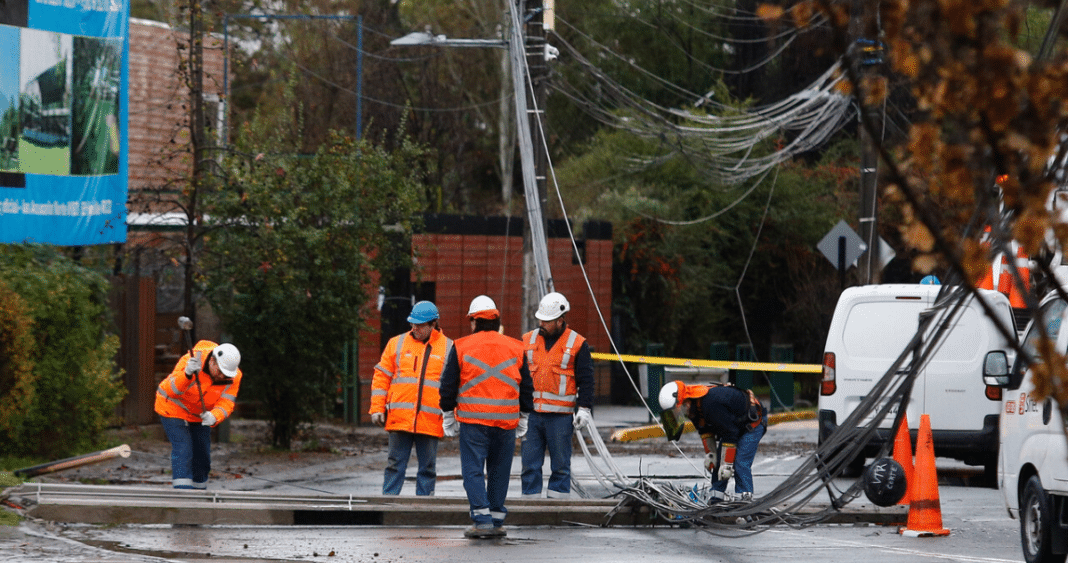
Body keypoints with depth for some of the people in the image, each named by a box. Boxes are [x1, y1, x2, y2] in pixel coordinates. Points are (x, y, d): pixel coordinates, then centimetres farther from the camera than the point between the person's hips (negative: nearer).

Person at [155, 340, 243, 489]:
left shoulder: (234, 377, -19)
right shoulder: (191, 360, -33)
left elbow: (226, 404, -25)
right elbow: (171, 390, -40)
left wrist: (214, 417, -47)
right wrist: (187, 374, -59)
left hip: (200, 414, 5)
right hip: (173, 408, -5)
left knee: (202, 459, 7)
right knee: (183, 451, -20)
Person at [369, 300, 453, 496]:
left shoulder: (448, 348, 7)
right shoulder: (396, 344, 10)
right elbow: (381, 377, 11)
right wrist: (377, 408, 3)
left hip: (430, 421, 0)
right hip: (399, 419, 0)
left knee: (427, 468, 4)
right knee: (395, 465, 2)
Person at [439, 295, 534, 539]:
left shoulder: (461, 347, 0)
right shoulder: (515, 348, 9)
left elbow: (448, 385, 3)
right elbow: (526, 388, 14)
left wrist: (449, 416, 13)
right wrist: (523, 418, 22)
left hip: (472, 420, -3)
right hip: (507, 420, 3)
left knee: (473, 471, -1)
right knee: (499, 472, 12)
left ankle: (482, 519, -12)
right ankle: (497, 520, 14)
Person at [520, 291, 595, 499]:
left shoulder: (577, 344, 0)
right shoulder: (527, 340, 10)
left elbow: (586, 380, 2)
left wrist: (584, 408, -6)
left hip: (560, 415, -3)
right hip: (531, 413, 3)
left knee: (560, 464, 1)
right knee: (530, 464, 2)